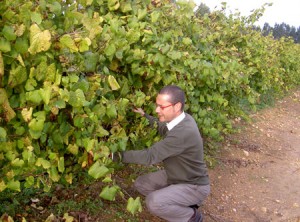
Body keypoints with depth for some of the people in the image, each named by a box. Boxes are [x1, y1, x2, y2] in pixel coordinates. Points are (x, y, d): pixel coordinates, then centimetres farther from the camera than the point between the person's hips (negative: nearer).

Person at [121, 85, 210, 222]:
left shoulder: (183, 132, -37)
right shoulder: (180, 119, -8)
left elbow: (150, 156, -35)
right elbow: (162, 128, 16)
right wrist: (144, 115, 4)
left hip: (194, 186, -9)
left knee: (153, 202, -28)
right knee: (140, 184, 6)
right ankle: (181, 203, 14)